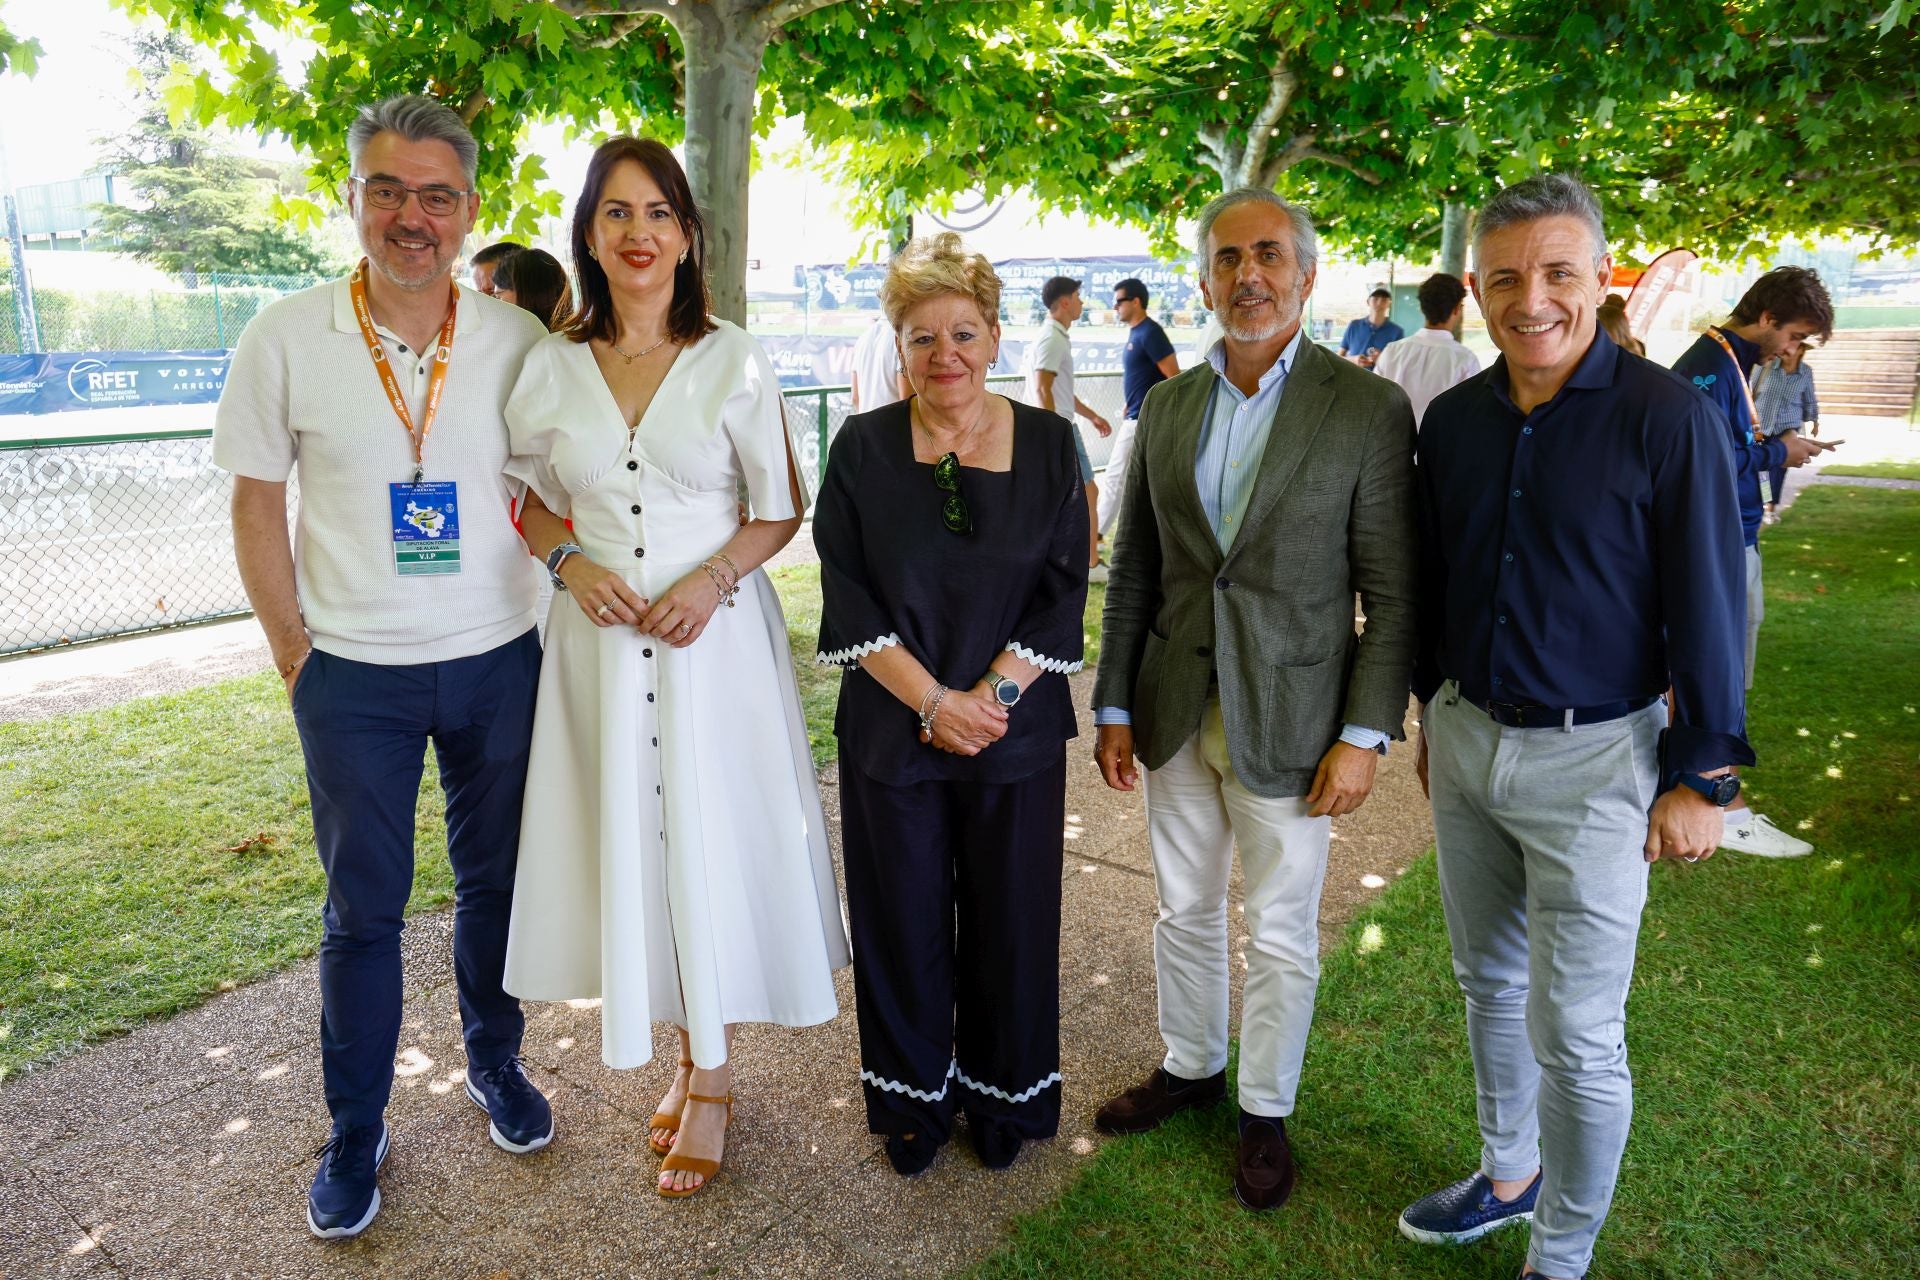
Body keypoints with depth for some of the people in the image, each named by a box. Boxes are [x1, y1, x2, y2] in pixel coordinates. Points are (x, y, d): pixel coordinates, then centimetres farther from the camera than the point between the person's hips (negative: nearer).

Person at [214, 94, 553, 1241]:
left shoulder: (518, 341, -4)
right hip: (355, 674, -1)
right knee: (364, 907, 9)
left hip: (498, 662, 2)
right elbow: (258, 504, 0)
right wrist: (295, 656, -2)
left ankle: (495, 1061, 38)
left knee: (495, 879, 15)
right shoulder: (287, 341, -7)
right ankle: (357, 1131, 28)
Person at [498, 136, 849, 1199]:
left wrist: (713, 578, -15)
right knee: (628, 838, 9)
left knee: (710, 838, 3)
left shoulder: (734, 361, -2)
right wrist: (570, 563, -6)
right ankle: (689, 1060, 29)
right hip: (599, 634, 3)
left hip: (715, 631, -2)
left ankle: (711, 1078, 22)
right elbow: (520, 497, 13)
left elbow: (781, 508, 1)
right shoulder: (550, 366, 4)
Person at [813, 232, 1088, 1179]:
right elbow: (847, 599, -6)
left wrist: (991, 693, -15)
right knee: (904, 916, 11)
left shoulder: (1047, 443, -1)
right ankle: (915, 1098, 34)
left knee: (1009, 916, 12)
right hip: (891, 732, 0)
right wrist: (933, 701, -15)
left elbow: (1064, 592, -4)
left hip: (1017, 730, 1)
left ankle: (1002, 1094, 35)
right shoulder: (864, 447, -3)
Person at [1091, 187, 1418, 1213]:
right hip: (1176, 713, 4)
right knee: (1183, 912, 19)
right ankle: (1189, 1065, 42)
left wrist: (1365, 735, -12)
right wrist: (1114, 708, 5)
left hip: (1289, 722, -4)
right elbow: (1134, 572, 7)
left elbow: (1392, 593, -8)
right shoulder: (1166, 407, 4)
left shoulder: (1368, 409, -8)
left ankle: (1265, 1109, 33)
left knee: (1281, 935, 11)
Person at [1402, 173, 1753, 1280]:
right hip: (1464, 741, 5)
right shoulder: (1452, 419, 3)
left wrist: (1701, 776, -8)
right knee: (1489, 983, 19)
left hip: (1593, 759, -5)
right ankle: (1509, 1177, 41)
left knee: (1576, 1035, 3)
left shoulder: (1669, 419, -13)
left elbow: (1708, 607, -10)